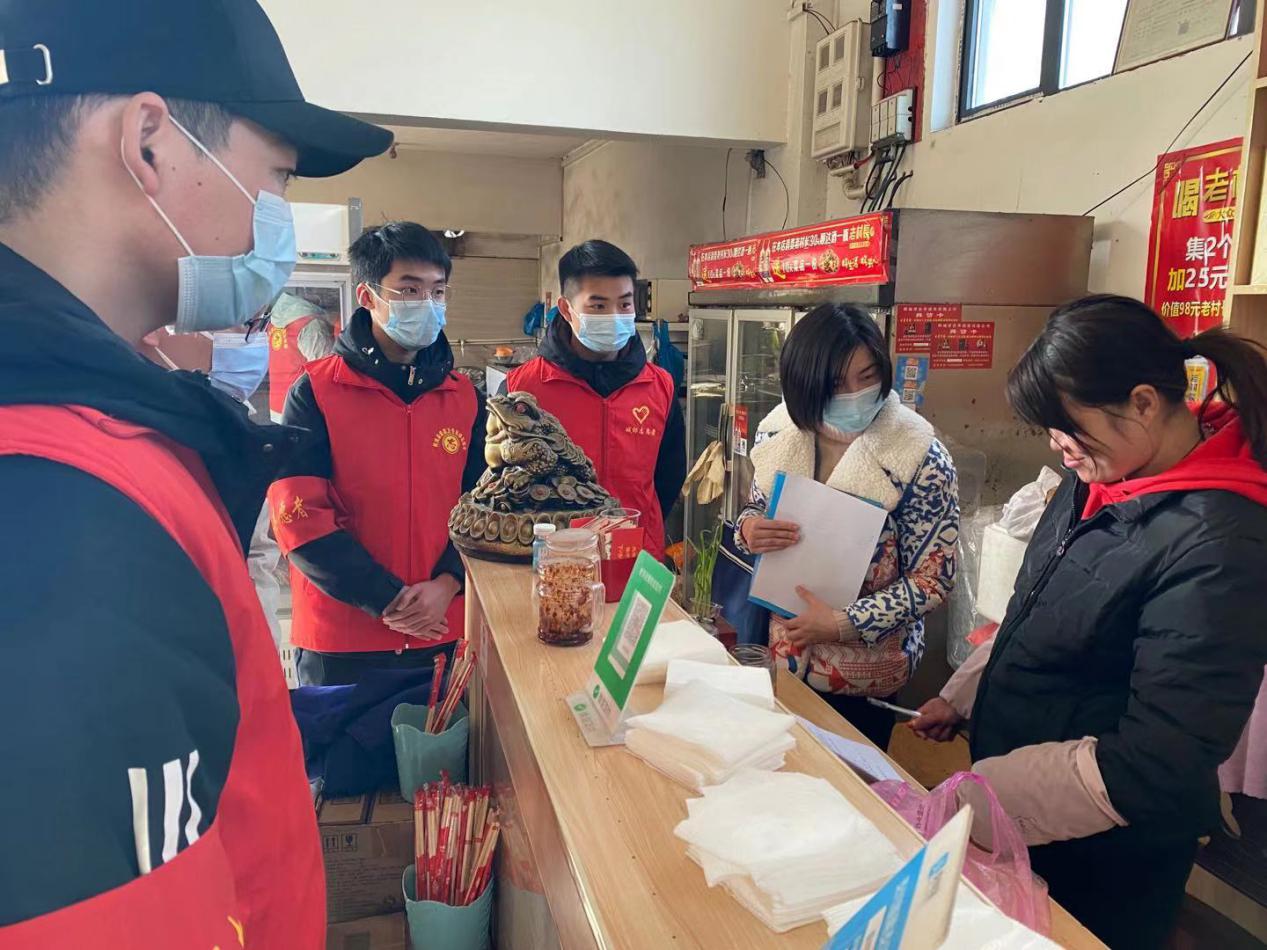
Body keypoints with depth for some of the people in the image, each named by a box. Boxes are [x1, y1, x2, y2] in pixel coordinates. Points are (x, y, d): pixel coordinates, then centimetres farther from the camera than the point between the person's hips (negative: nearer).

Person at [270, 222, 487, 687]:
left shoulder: (465, 398, 5)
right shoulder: (316, 392, -5)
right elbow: (299, 516, -11)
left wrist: (447, 584, -11)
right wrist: (388, 601, -15)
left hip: (444, 634, 3)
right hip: (341, 641, -3)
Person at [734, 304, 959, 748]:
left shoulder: (921, 459, -21)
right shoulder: (780, 433, -9)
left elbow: (934, 579, -17)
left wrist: (845, 624, -23)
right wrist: (748, 528, -17)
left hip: (864, 673, -4)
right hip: (781, 654, 4)